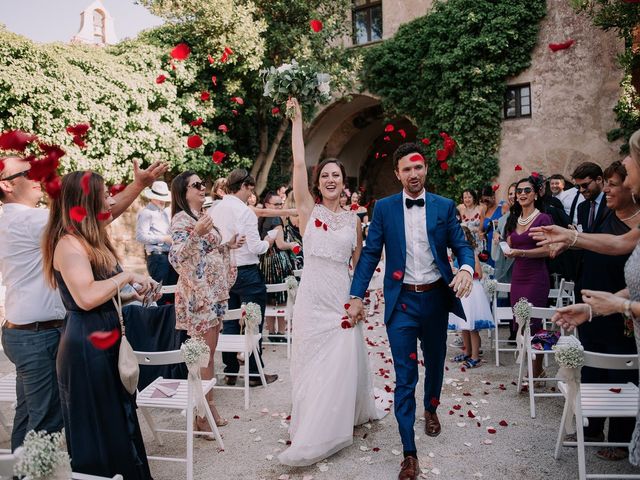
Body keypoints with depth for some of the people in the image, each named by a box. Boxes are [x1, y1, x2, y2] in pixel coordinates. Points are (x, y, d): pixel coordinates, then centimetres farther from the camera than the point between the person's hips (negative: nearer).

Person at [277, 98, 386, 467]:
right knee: (312, 364, 7)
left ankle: (339, 423, 27)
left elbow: (358, 263, 13)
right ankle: (310, 432, 24)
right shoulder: (309, 210, 0)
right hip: (312, 298, -1)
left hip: (342, 298, 1)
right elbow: (299, 163, -8)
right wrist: (297, 121, -7)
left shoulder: (354, 219, 7)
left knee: (342, 364, 6)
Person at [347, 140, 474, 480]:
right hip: (402, 301, -2)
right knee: (404, 376, -2)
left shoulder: (444, 206, 2)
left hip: (436, 297, 3)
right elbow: (370, 254, -3)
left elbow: (461, 246, 0)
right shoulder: (384, 208, -2)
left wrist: (466, 268, -23)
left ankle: (431, 409, 52)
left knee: (435, 362, 22)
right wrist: (356, 296, -9)